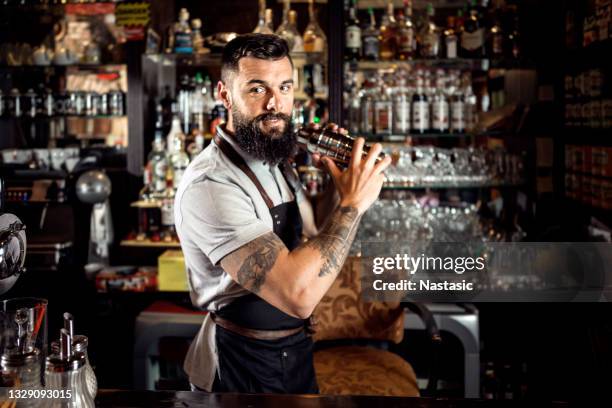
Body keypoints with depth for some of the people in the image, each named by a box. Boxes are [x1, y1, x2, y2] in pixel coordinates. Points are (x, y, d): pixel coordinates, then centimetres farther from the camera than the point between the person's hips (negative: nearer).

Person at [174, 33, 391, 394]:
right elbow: (297, 294, -34)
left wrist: (333, 180, -5)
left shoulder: (278, 163, 4)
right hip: (242, 367, -8)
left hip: (294, 349, 8)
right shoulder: (210, 185, -27)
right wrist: (352, 202, -25)